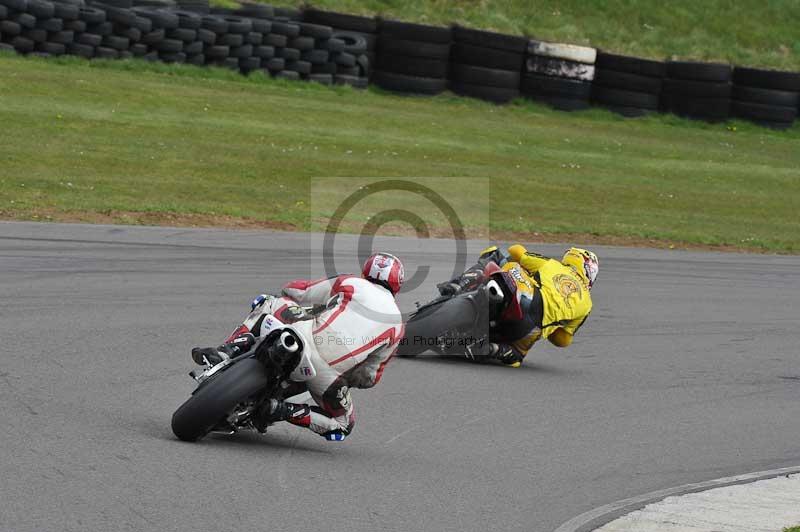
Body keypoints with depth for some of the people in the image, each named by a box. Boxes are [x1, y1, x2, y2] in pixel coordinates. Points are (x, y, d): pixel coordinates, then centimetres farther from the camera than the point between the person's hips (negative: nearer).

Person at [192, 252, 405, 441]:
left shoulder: (349, 284, 15)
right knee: (343, 425, 25)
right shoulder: (396, 325, 19)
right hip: (327, 372, 0)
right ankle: (282, 410, -3)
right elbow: (368, 377, 20)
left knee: (270, 302, 27)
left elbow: (294, 291, 17)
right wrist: (345, 381, 40)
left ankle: (227, 350, 3)